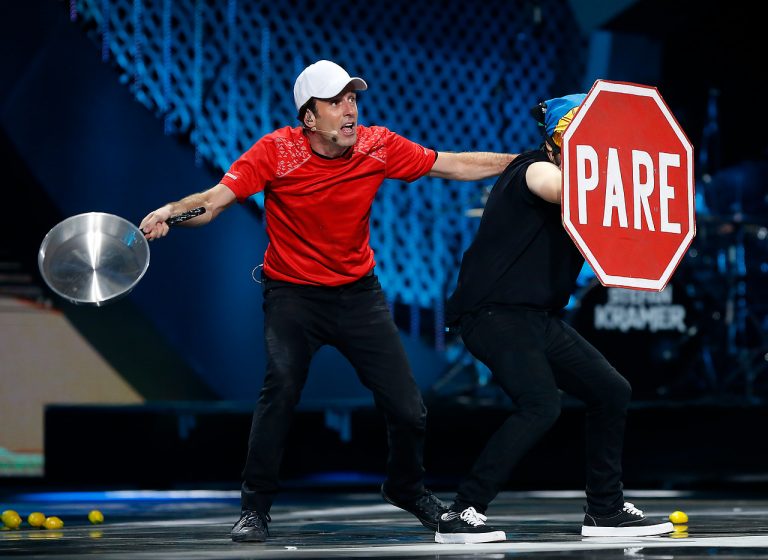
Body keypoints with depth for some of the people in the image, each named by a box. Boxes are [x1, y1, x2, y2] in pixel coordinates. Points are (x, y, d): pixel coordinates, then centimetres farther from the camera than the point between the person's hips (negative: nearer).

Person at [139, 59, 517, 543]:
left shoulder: (378, 146, -10)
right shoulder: (276, 151, -17)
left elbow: (459, 165, -2)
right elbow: (214, 200, -22)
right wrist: (170, 212, -42)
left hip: (359, 292, 3)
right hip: (293, 294, -3)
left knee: (408, 410, 1)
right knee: (280, 389, -25)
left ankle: (407, 489, 33)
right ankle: (255, 508, -7)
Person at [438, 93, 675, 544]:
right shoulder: (533, 171, -14)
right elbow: (569, 191, -35)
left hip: (540, 319, 10)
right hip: (492, 314, -10)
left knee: (612, 392, 11)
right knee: (541, 405, -24)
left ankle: (606, 510, 22)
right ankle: (462, 515, -19)